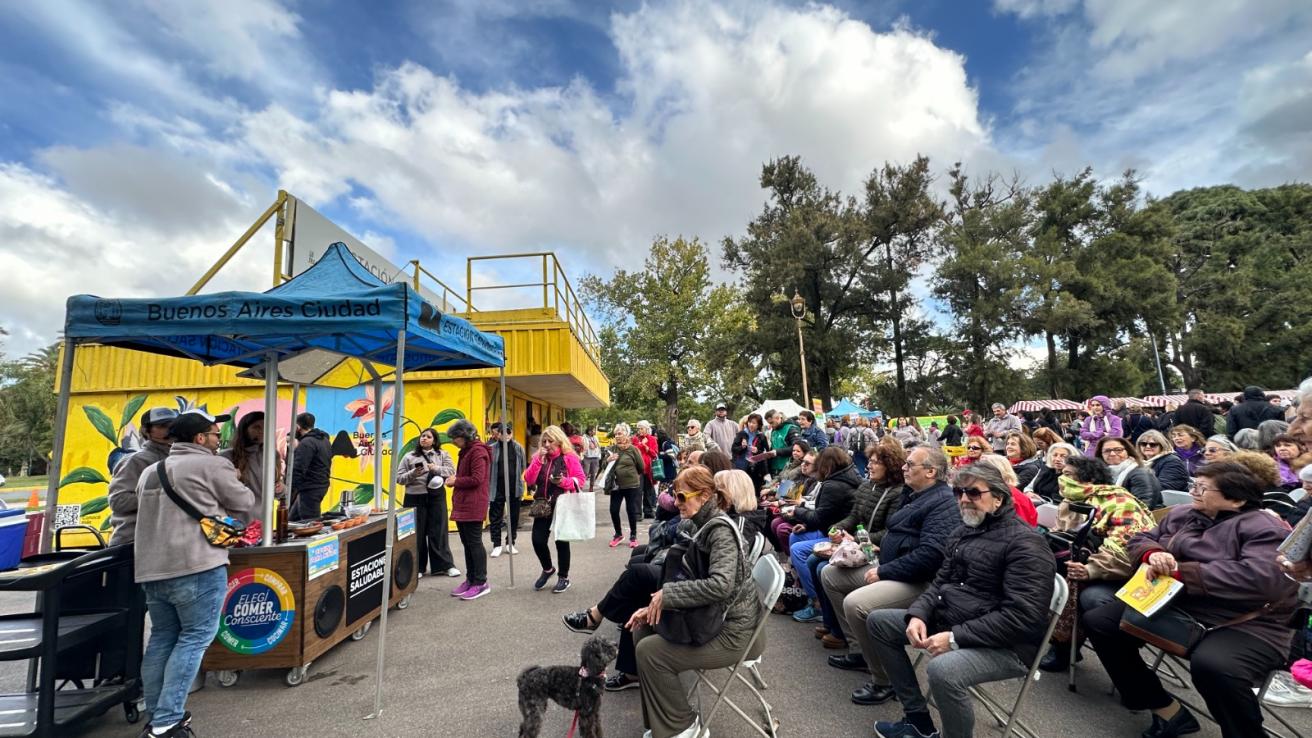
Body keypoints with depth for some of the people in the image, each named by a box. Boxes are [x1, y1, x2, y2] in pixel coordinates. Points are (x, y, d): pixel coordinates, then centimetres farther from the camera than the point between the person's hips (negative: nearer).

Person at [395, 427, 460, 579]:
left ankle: (445, 565, 13)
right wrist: (413, 474, -15)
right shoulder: (409, 457, 6)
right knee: (416, 533, 5)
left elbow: (452, 471, -2)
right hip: (414, 498, 0)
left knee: (438, 531, 4)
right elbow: (399, 478, 3)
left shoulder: (442, 455, 8)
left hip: (436, 497, 0)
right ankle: (417, 567, 19)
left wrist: (437, 469, -18)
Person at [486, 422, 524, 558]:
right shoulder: (492, 448, -3)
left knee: (514, 517, 10)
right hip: (497, 488, -1)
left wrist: (522, 489, 6)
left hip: (514, 487, 2)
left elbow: (522, 469, 7)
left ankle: (510, 543, 24)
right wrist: (488, 487, -3)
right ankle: (497, 545, 15)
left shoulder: (518, 448, 2)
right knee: (495, 517, 3)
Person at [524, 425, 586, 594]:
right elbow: (529, 480, -4)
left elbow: (580, 480, -9)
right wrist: (539, 461, -14)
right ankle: (547, 569, 28)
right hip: (543, 505, 4)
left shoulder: (569, 457, -7)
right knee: (537, 540, 0)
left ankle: (563, 577, 24)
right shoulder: (539, 457, 6)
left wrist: (563, 481, -24)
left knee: (561, 541, 4)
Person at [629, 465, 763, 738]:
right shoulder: (702, 526, 6)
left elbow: (720, 585, -35)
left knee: (649, 651, -11)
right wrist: (656, 605, -1)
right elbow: (691, 579, 11)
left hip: (734, 632, -9)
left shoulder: (721, 530, -21)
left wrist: (667, 593, -25)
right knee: (643, 629, 7)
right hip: (714, 617, 9)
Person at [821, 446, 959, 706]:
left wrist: (882, 572, -22)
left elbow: (930, 556, -28)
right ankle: (865, 649, 17)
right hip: (889, 567, 10)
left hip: (918, 580, -10)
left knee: (855, 603, -30)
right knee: (830, 574, 10)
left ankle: (885, 681, -8)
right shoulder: (913, 495, 12)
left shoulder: (943, 503, -18)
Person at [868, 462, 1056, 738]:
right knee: (878, 621, 6)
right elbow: (941, 582, 14)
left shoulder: (1025, 543, -17)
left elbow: (1022, 616, -25)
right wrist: (918, 614, -6)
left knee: (943, 669, -37)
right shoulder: (962, 531, 11)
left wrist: (956, 638, -26)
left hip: (1005, 645, -9)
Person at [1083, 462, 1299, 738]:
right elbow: (1140, 539, 15)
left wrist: (1179, 570, -22)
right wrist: (1153, 554, -10)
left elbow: (1260, 578, -23)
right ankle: (1168, 711, 5)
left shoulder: (1263, 527, -8)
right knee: (1098, 621, -3)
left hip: (1244, 624, -7)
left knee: (1212, 665, -38)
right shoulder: (1182, 514, 13)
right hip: (1176, 607, 7)